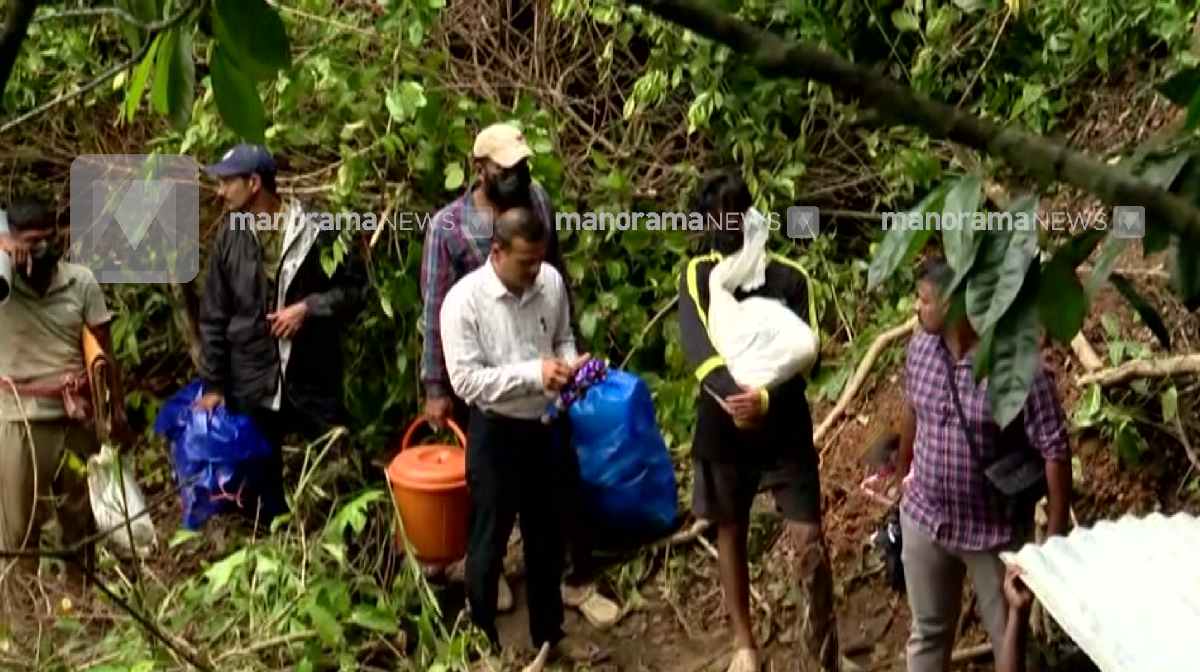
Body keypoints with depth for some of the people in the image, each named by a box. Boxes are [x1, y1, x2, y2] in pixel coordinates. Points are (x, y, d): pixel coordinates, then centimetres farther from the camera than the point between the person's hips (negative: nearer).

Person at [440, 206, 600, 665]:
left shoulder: (552, 283, -5)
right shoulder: (464, 300, -19)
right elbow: (466, 380, -22)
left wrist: (570, 363, -12)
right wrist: (535, 374, -28)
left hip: (546, 426, 5)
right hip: (496, 433, -5)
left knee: (547, 536, 19)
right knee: (489, 542, 9)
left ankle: (549, 631, 37)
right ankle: (483, 642, 27)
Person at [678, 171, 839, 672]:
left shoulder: (789, 278, -3)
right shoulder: (697, 276, -3)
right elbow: (698, 350, -18)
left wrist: (765, 399, -30)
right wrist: (735, 395, -36)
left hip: (785, 430, -1)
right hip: (722, 431, 1)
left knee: (810, 540, -5)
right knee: (731, 535, 14)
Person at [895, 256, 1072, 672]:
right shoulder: (919, 348, -7)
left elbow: (1055, 451, -20)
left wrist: (1056, 538, -18)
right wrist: (904, 474, 24)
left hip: (997, 532, -5)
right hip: (924, 519, 5)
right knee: (928, 632, 21)